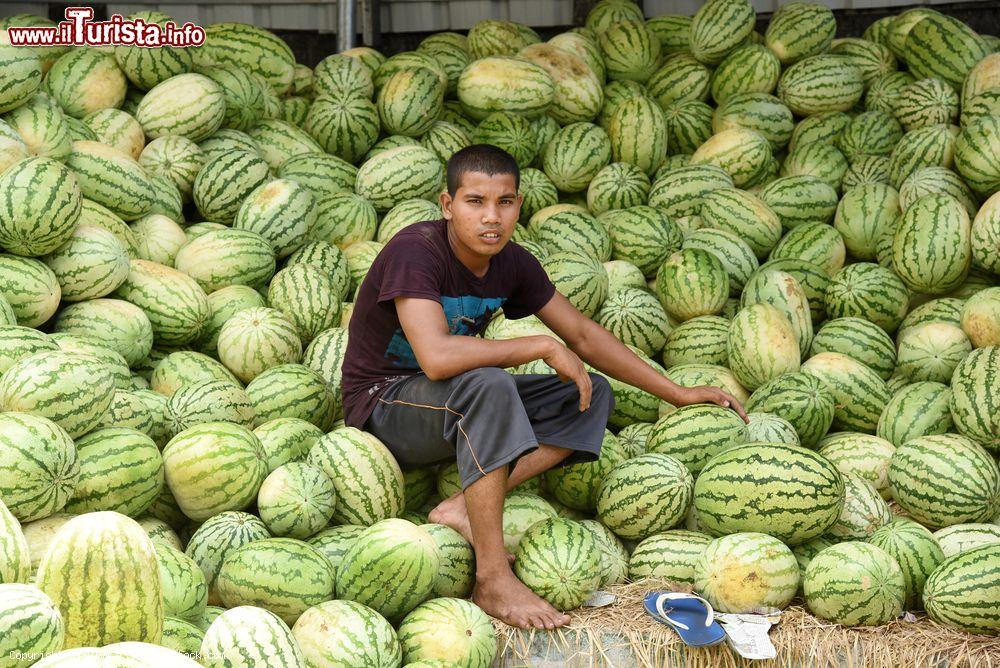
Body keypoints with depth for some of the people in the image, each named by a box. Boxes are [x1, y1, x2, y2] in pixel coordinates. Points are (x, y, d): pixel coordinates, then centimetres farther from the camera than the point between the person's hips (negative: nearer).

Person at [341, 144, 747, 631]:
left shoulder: (512, 264, -2)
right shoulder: (415, 251, -24)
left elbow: (582, 335, 9)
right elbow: (437, 357, -38)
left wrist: (678, 394, 7)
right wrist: (543, 347, -27)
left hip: (456, 408, 8)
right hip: (382, 404, -8)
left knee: (592, 395, -4)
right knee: (487, 384, -37)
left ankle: (463, 510, -21)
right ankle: (493, 578, -34)